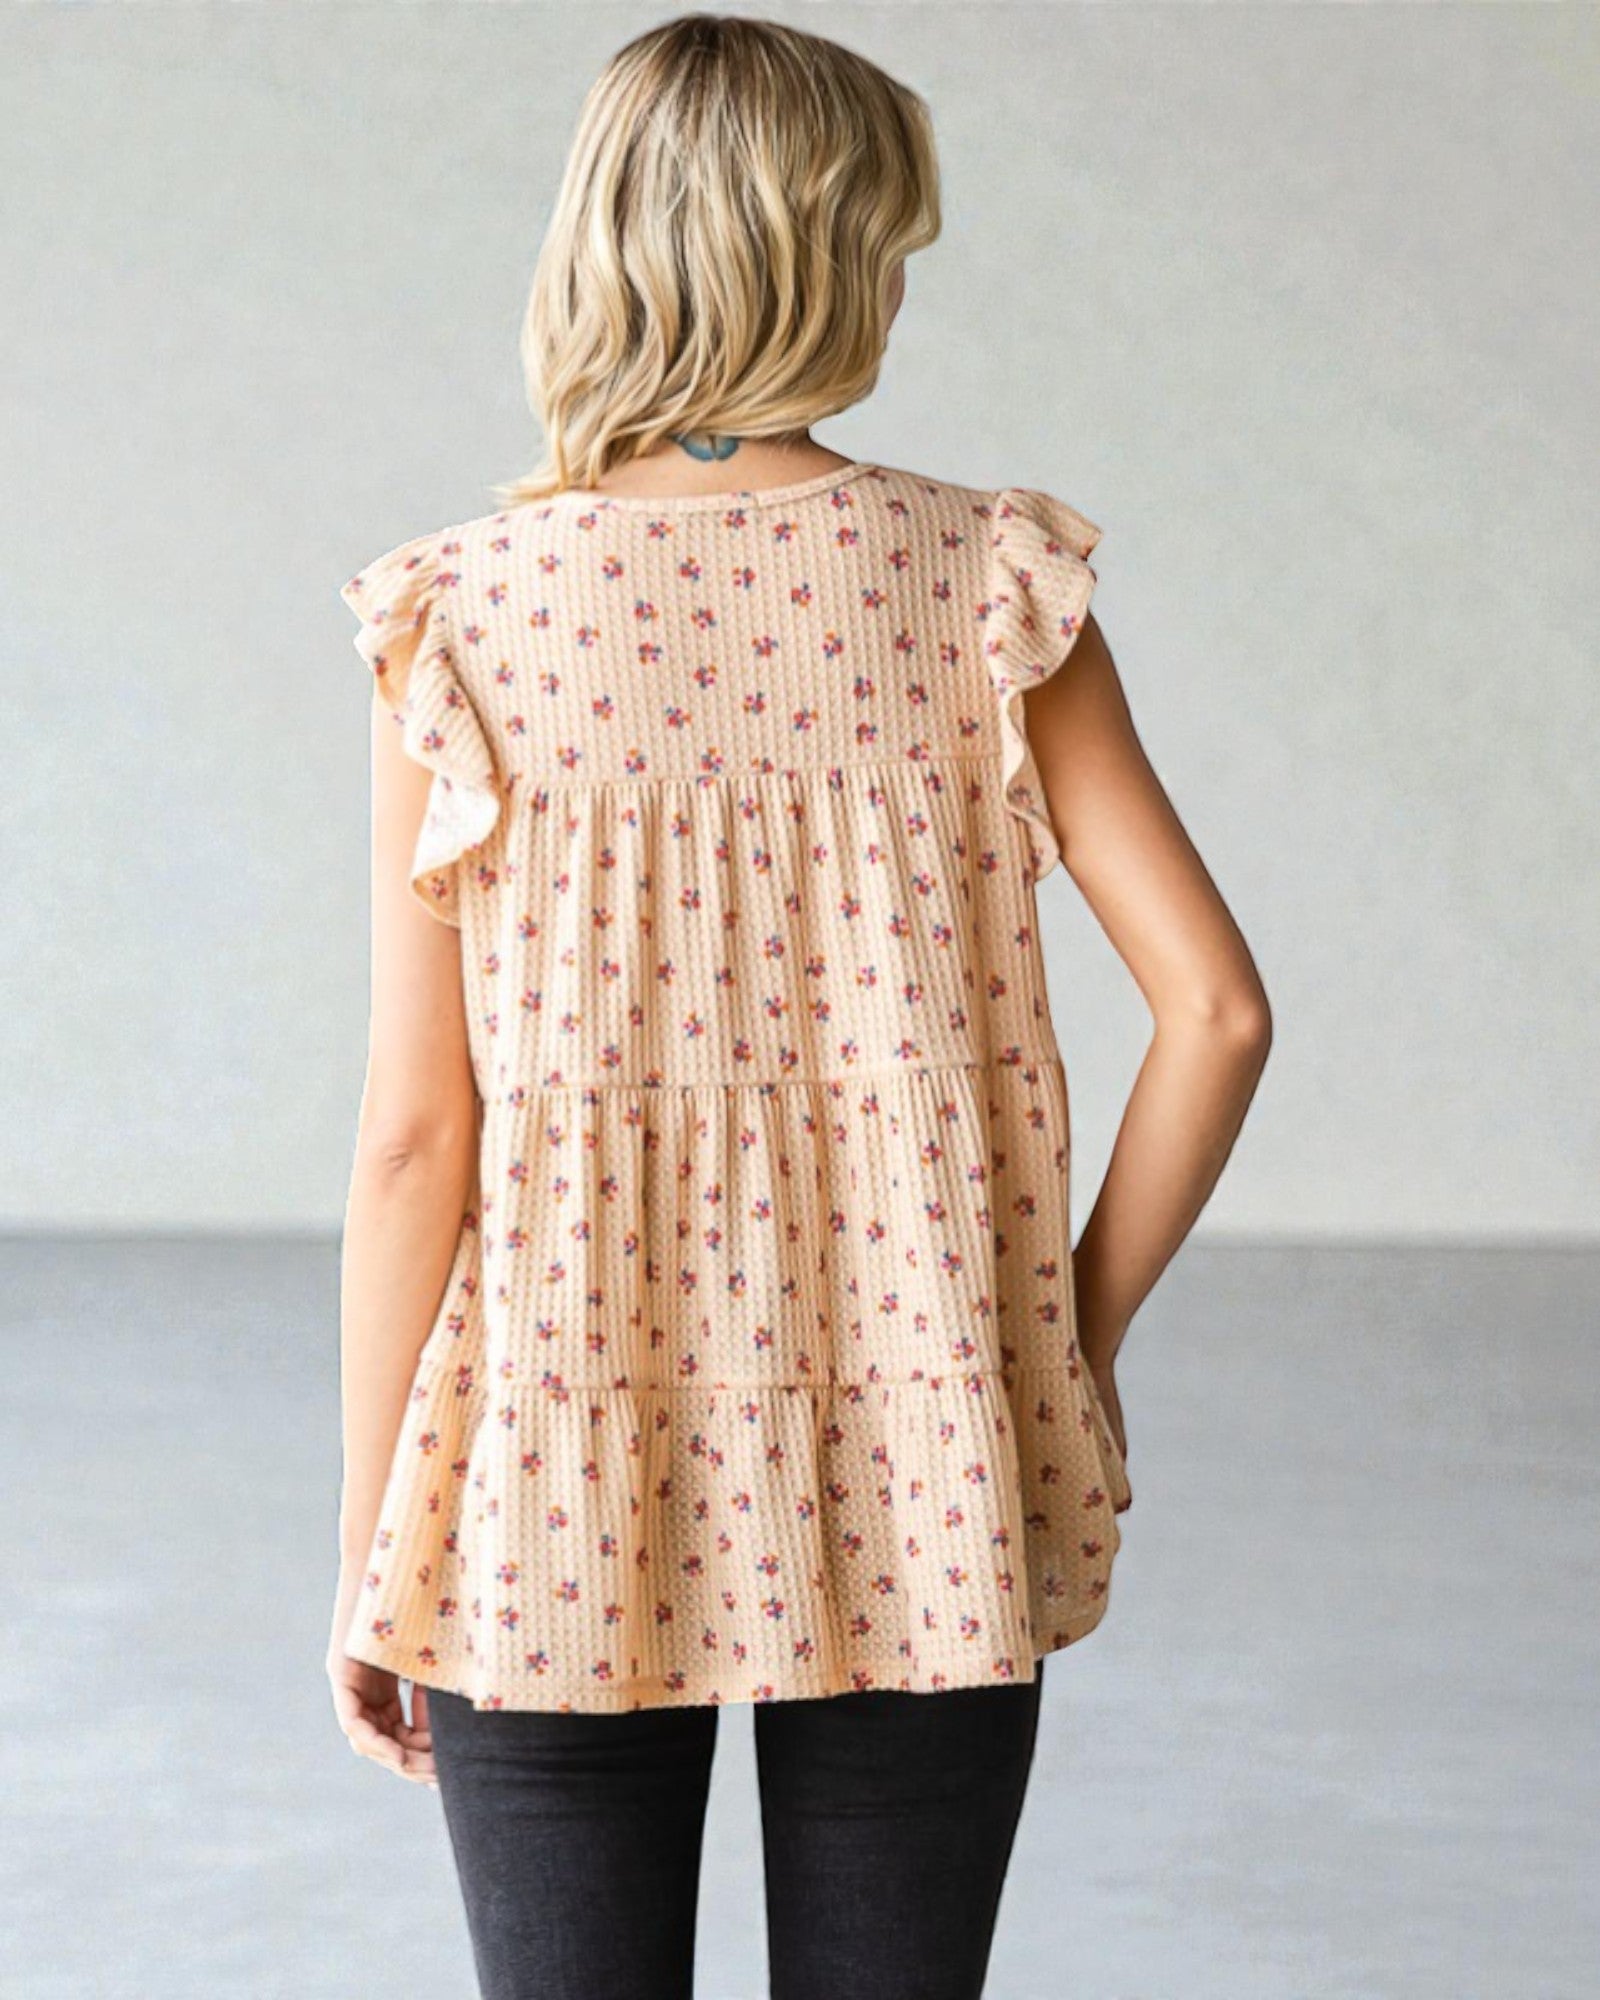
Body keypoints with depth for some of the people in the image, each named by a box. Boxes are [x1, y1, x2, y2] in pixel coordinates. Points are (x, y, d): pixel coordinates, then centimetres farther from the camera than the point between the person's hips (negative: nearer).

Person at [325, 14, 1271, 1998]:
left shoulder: (460, 619, -7)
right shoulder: (987, 584, -4)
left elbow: (417, 1132, -7)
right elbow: (1215, 1006, -8)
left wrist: (363, 1552, 2)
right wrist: (1075, 1339, 5)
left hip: (558, 1484, -1)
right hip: (918, 1497, 1)